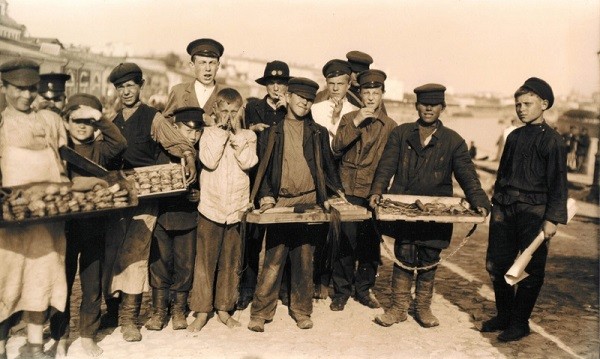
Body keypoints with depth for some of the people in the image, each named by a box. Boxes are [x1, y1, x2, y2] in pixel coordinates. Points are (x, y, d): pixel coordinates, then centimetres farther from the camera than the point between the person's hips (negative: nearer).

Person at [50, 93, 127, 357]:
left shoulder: (99, 149, 4)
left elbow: (120, 143, -15)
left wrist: (99, 117, -18)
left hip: (94, 228, 1)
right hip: (64, 227, -1)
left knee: (93, 286, 9)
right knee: (62, 284, 9)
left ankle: (88, 335, 23)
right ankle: (60, 337, 23)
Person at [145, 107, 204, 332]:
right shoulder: (162, 151, -2)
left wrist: (199, 194, -9)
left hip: (188, 218, 1)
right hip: (162, 216, -1)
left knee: (185, 265, 6)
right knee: (160, 263, 4)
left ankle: (178, 310, 22)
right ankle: (159, 311, 19)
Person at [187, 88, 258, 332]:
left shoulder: (248, 136, 6)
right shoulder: (209, 133, 2)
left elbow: (248, 162, -12)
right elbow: (209, 161, -14)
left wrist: (236, 133, -10)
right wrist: (222, 131, -11)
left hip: (237, 208, 1)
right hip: (211, 207, -1)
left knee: (231, 262, 10)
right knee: (205, 261, 3)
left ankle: (224, 308, 23)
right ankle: (202, 311, 14)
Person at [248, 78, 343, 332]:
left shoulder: (318, 133, 12)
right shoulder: (272, 133, 9)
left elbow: (328, 166, 15)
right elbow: (263, 169, 8)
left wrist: (337, 191, 1)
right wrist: (266, 195, -6)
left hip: (310, 203, 1)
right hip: (280, 203, -1)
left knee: (304, 260, 7)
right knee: (273, 259, -4)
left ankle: (301, 310, 20)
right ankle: (260, 312, 6)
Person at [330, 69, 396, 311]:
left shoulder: (391, 126, 8)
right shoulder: (349, 119, 8)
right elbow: (336, 149, -7)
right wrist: (355, 124, -16)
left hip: (374, 193, 1)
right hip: (349, 191, -1)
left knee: (371, 243, 5)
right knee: (346, 242, -3)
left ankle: (363, 289, 21)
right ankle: (341, 291, 11)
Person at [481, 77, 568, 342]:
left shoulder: (552, 141, -6)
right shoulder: (514, 136, 12)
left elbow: (558, 183, -9)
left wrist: (552, 219, -14)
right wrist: (496, 203, 18)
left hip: (533, 212, -6)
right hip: (504, 208, 6)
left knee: (530, 270, 3)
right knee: (496, 264, 9)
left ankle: (520, 323, 17)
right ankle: (503, 315, 26)